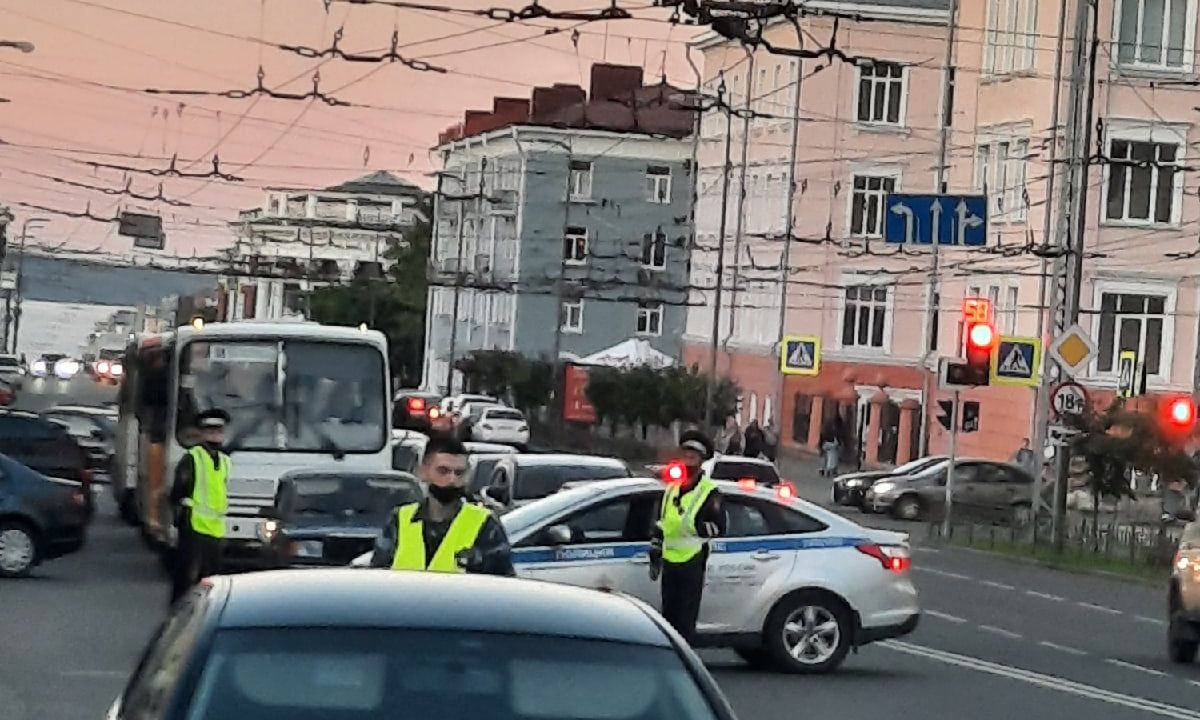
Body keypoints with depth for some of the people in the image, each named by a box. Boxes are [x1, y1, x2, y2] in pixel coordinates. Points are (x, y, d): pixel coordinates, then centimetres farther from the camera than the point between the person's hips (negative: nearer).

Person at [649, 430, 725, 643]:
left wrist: (693, 526, -24)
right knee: (668, 613, 14)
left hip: (692, 563, -7)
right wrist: (654, 556, 16)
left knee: (685, 618, -4)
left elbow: (719, 528, -15)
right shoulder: (672, 489, 12)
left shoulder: (709, 493, -8)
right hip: (669, 561, 7)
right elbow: (660, 525, 18)